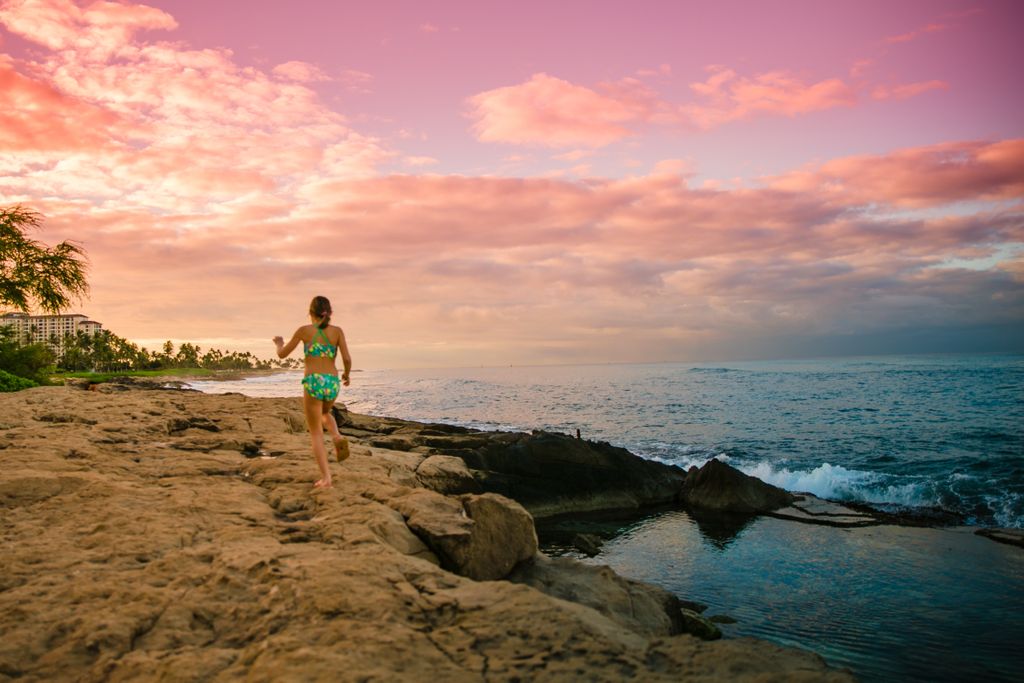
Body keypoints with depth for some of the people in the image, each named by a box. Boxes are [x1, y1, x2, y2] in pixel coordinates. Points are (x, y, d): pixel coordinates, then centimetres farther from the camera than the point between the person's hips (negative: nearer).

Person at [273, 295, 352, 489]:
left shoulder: (304, 330, 3)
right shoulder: (337, 331, 6)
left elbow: (282, 354, 12)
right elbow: (347, 359, -2)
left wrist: (279, 343, 35)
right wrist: (347, 374, 19)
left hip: (313, 382, -2)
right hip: (332, 382, 3)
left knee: (316, 434, 6)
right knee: (325, 413, 36)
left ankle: (326, 478, -4)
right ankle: (337, 437, 5)